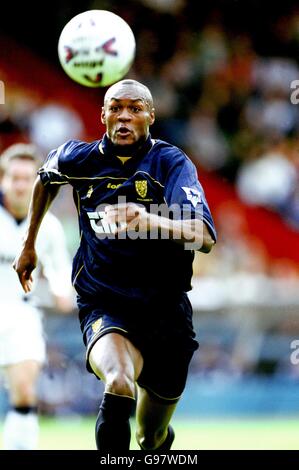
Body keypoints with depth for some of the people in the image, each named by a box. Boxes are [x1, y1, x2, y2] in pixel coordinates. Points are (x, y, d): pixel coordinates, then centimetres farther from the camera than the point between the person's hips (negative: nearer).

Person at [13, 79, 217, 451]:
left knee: (154, 438, 16)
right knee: (119, 384, -36)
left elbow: (204, 237, -27)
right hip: (103, 306, 0)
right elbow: (45, 178, 24)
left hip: (165, 310, 1)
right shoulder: (79, 159, -2)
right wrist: (29, 245, 29)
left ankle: (158, 439, 51)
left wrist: (149, 221, -46)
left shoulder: (172, 163, -11)